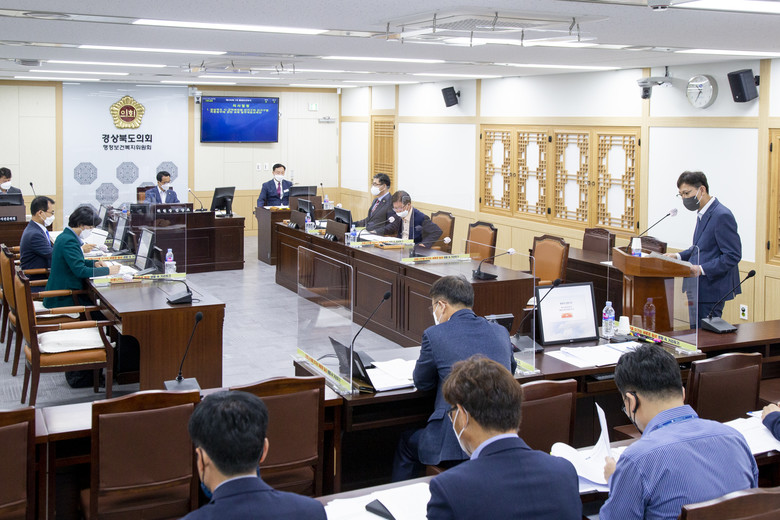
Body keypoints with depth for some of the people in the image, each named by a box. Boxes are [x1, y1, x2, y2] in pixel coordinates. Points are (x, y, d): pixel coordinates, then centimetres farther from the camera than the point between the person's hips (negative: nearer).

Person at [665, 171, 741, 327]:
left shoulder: (722, 216, -18)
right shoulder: (703, 213, 12)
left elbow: (733, 255, -20)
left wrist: (702, 269, -25)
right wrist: (679, 256, 9)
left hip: (711, 290, -10)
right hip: (698, 288, 10)